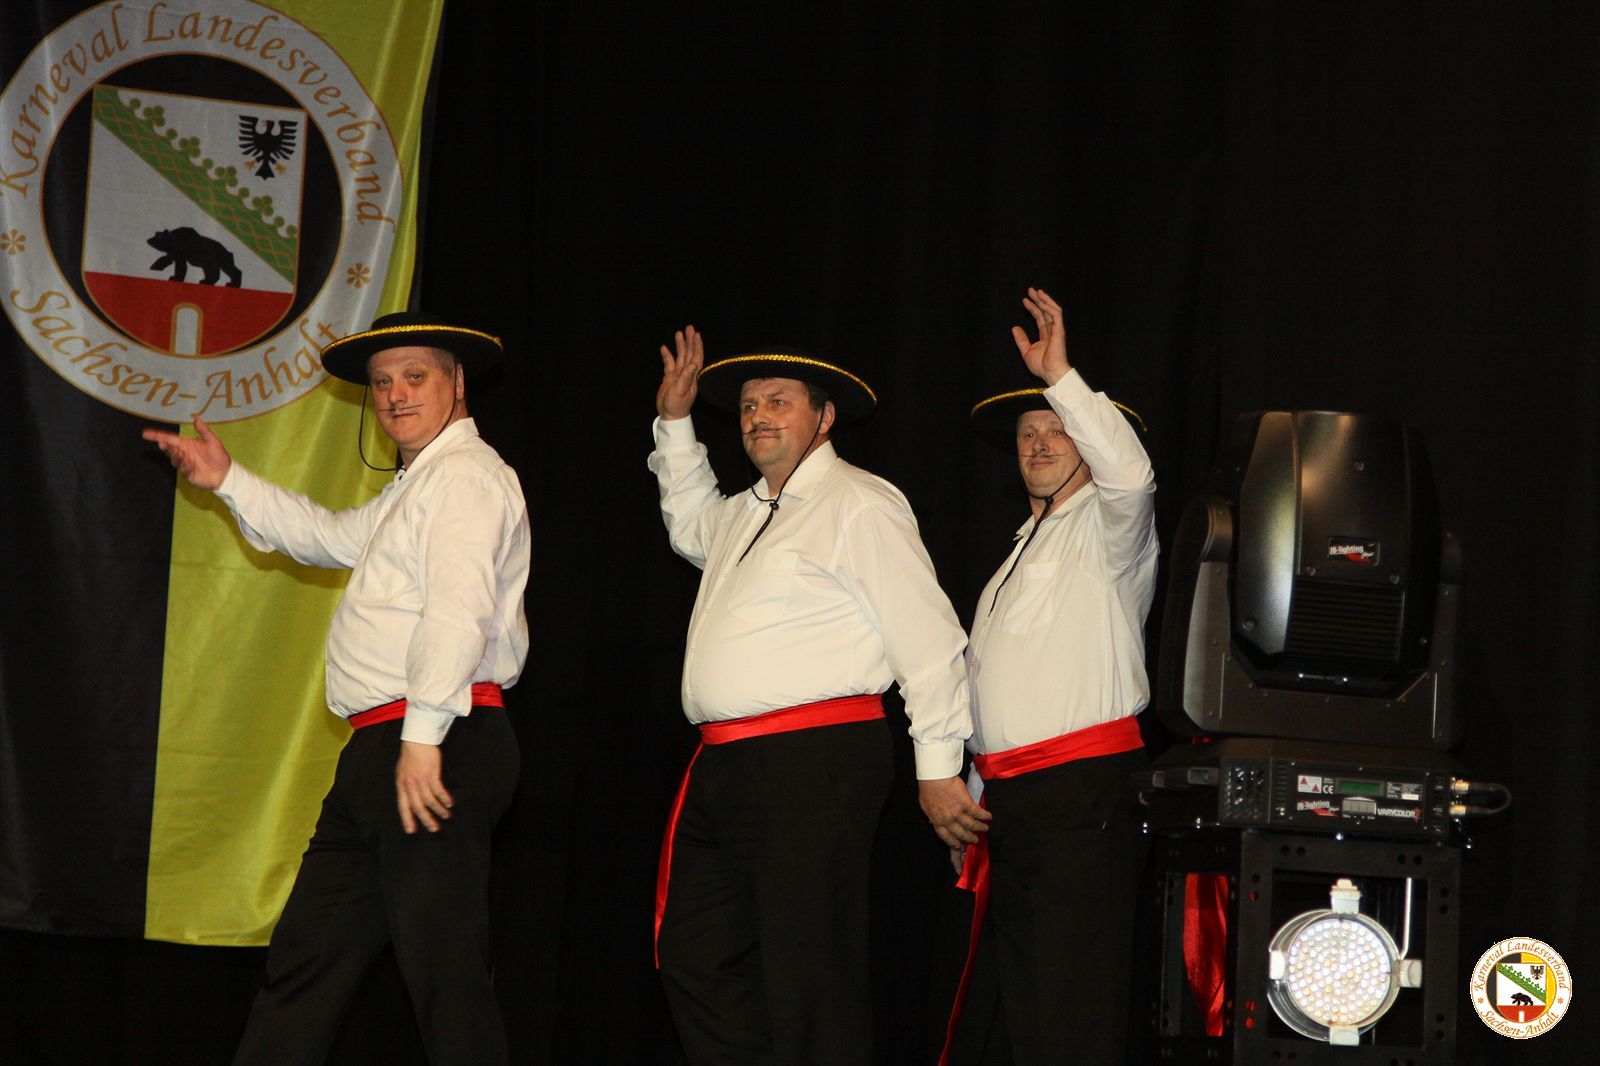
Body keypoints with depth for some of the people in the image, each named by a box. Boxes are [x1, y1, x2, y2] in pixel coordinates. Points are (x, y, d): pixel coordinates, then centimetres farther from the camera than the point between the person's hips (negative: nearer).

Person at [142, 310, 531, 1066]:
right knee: (306, 953, 13)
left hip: (440, 747, -11)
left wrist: (422, 736, -28)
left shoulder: (465, 473, -9)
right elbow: (332, 537, 38)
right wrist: (229, 482, 32)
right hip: (380, 751, 11)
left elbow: (458, 608, -21)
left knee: (445, 965, -12)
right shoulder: (417, 485, 24)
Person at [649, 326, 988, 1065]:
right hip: (722, 768, 9)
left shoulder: (859, 505, -5)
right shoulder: (745, 513, 21)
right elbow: (690, 523, 46)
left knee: (808, 973, -8)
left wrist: (938, 769, -9)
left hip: (815, 762, -9)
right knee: (696, 959, 11)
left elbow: (929, 642, -8)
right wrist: (674, 422, 33)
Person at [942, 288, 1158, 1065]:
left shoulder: (1106, 527, 3)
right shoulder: (1021, 550, 26)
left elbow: (1130, 473, -23)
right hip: (1009, 797, 8)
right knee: (1017, 1002, 10)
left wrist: (1059, 375, -23)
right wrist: (973, 797, 21)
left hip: (1083, 794, -8)